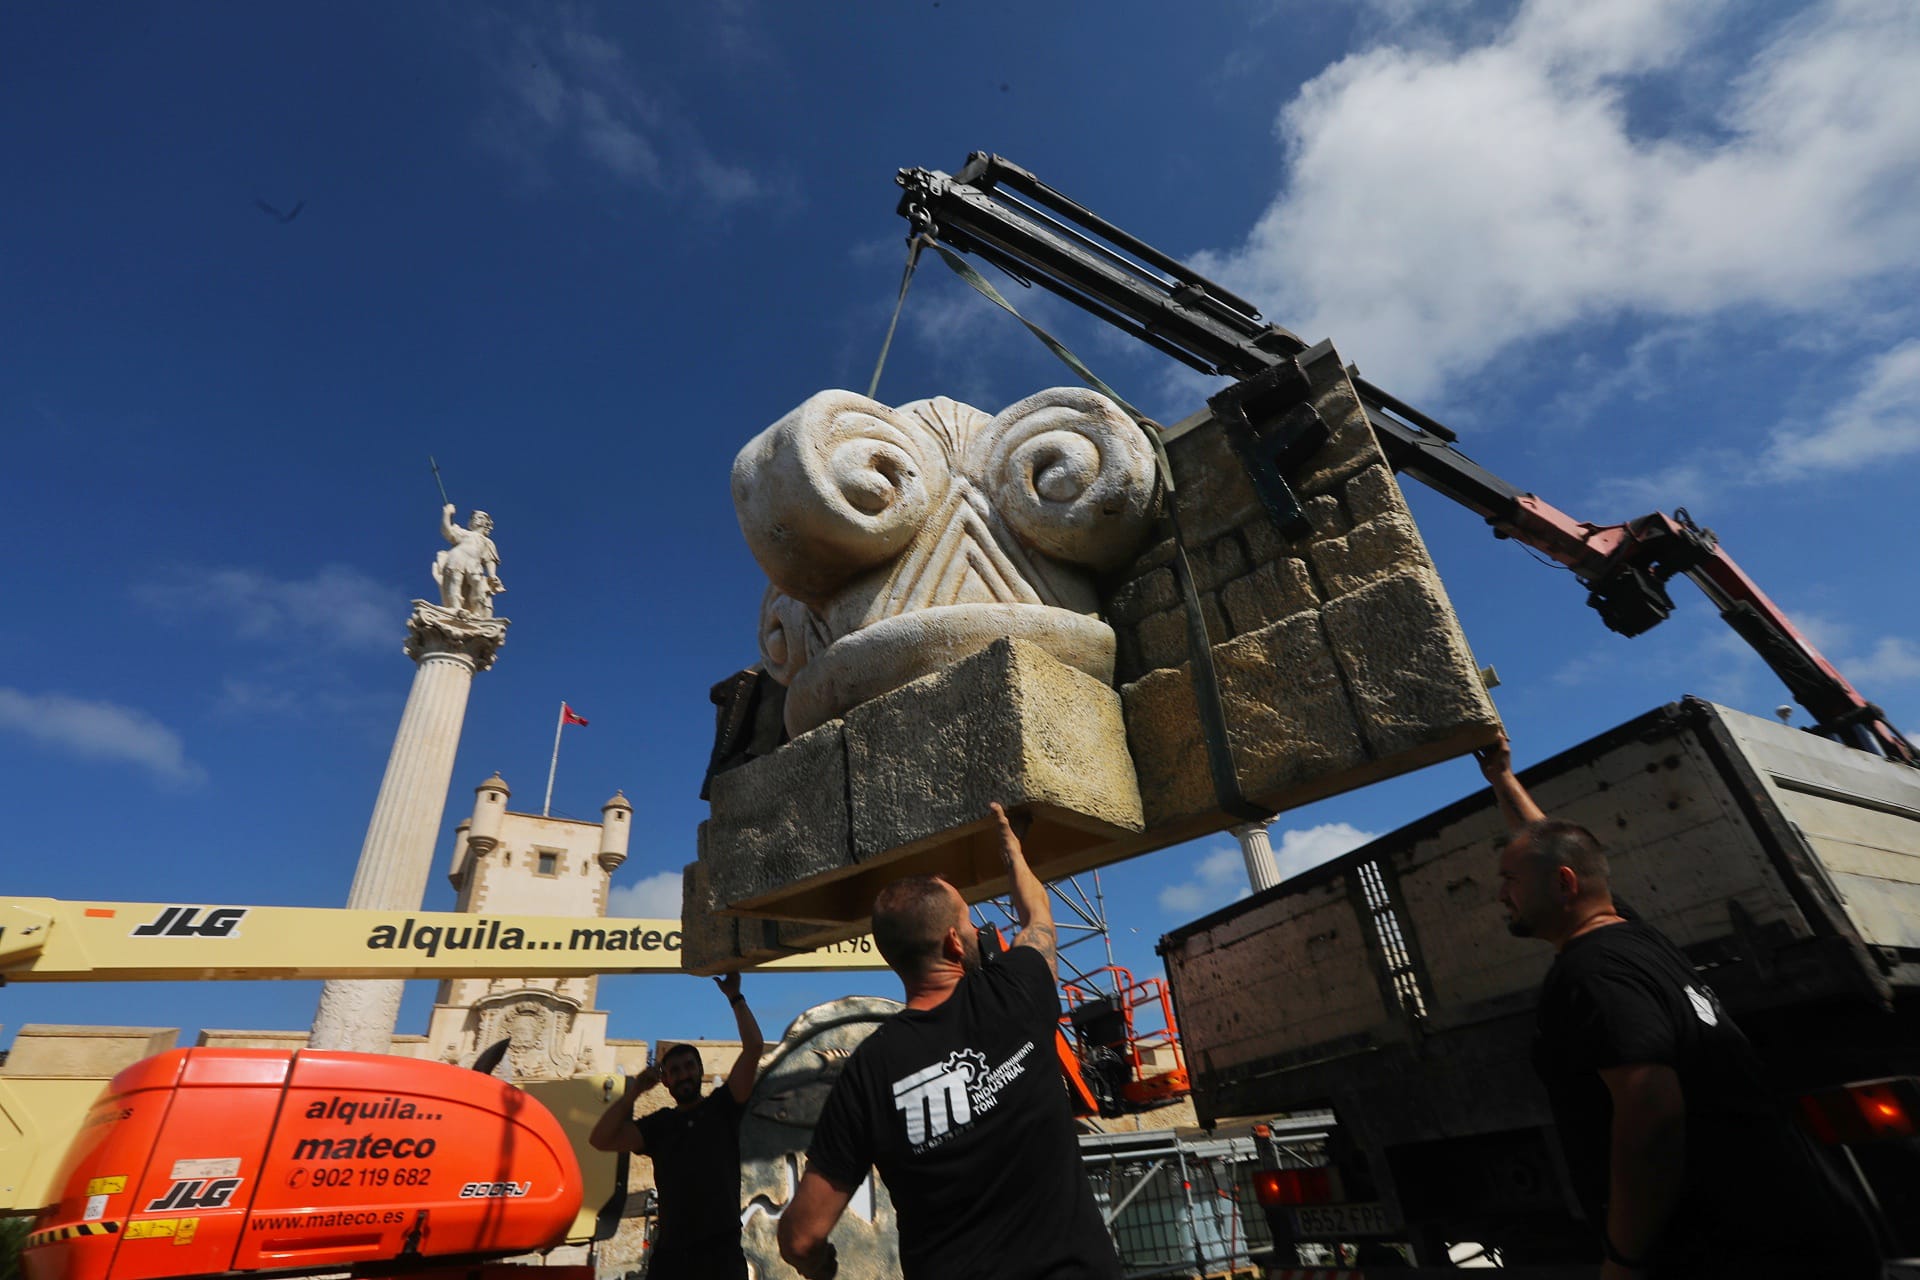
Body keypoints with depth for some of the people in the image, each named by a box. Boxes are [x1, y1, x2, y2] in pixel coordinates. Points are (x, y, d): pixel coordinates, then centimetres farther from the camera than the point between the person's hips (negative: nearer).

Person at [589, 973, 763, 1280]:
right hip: (671, 1254, 2)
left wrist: (734, 997, 0)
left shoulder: (722, 1107, 9)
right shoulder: (658, 1124, 14)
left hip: (722, 1251, -2)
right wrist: (634, 1091, 1)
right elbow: (601, 1140, 2)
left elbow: (753, 1048, -2)